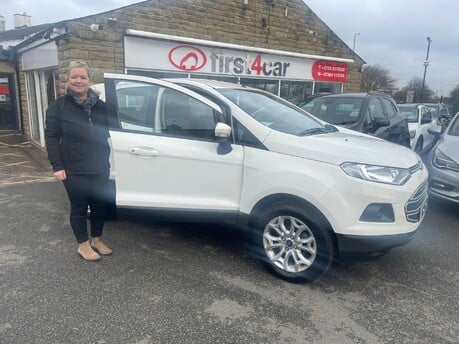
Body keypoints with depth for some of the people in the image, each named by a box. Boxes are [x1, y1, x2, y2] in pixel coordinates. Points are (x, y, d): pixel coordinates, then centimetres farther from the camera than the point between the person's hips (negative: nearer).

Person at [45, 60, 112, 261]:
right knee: (79, 208, 6)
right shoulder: (59, 106, -2)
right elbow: (51, 137, -4)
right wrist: (57, 166, -11)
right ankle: (83, 245, 23)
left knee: (99, 206, 12)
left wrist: (105, 159, 10)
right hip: (75, 171, -4)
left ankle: (96, 239, 31)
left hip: (100, 169, 4)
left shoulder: (100, 105, 8)